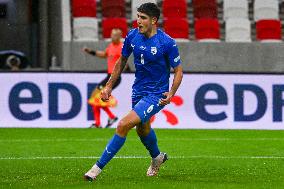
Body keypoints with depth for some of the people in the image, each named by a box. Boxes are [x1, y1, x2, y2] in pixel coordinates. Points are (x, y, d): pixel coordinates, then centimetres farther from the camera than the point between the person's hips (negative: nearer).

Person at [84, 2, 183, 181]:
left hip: (156, 95, -7)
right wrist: (109, 86, 9)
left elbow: (178, 70, -9)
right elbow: (122, 61, 11)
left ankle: (98, 167, -13)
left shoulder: (167, 43, -19)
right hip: (138, 90, 7)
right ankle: (157, 157, 57)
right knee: (142, 129, 26)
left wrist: (171, 94, -22)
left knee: (124, 125, -20)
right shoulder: (132, 36, -4)